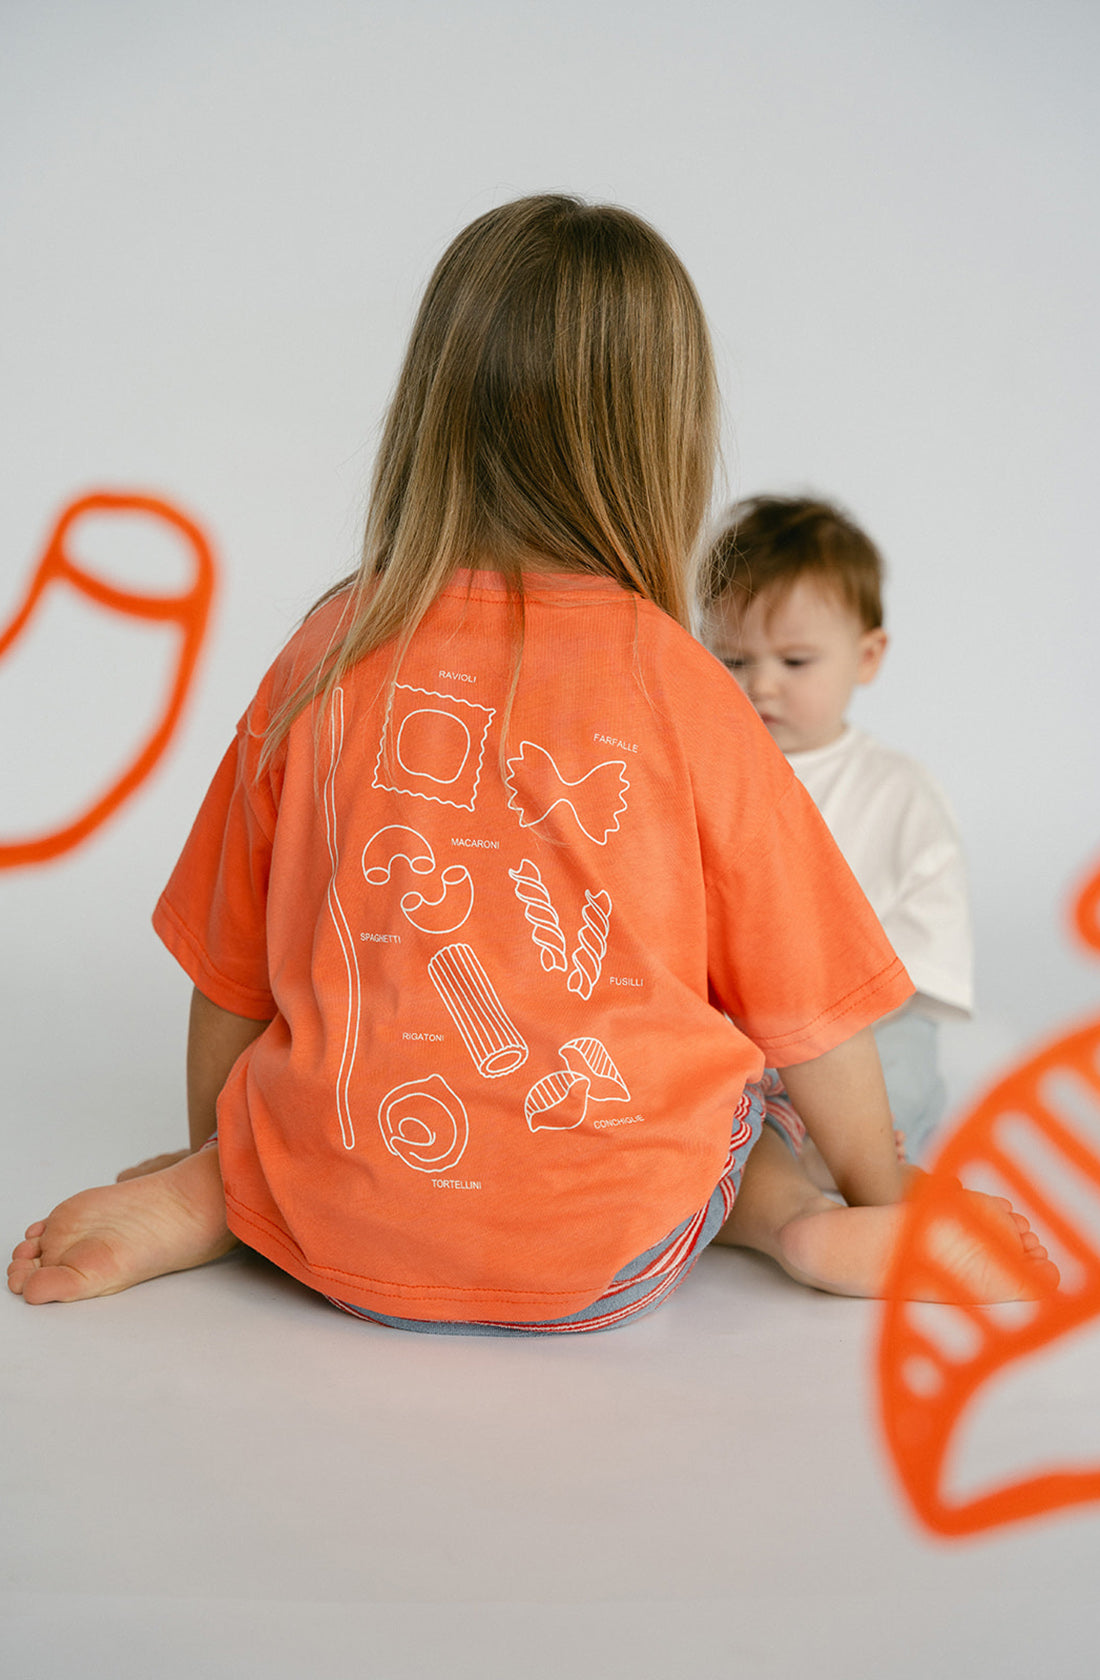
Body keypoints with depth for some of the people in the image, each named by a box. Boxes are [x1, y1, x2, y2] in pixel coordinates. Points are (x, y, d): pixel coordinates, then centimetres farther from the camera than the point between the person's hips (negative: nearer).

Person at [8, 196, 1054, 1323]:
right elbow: (808, 999, 0)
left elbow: (232, 971, 7)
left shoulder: (327, 655, -3)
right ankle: (800, 1222, 5)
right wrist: (875, 1193, 19)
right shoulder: (677, 685, -9)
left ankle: (218, 1199, 5)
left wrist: (212, 1164, 25)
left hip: (344, 1247, 1)